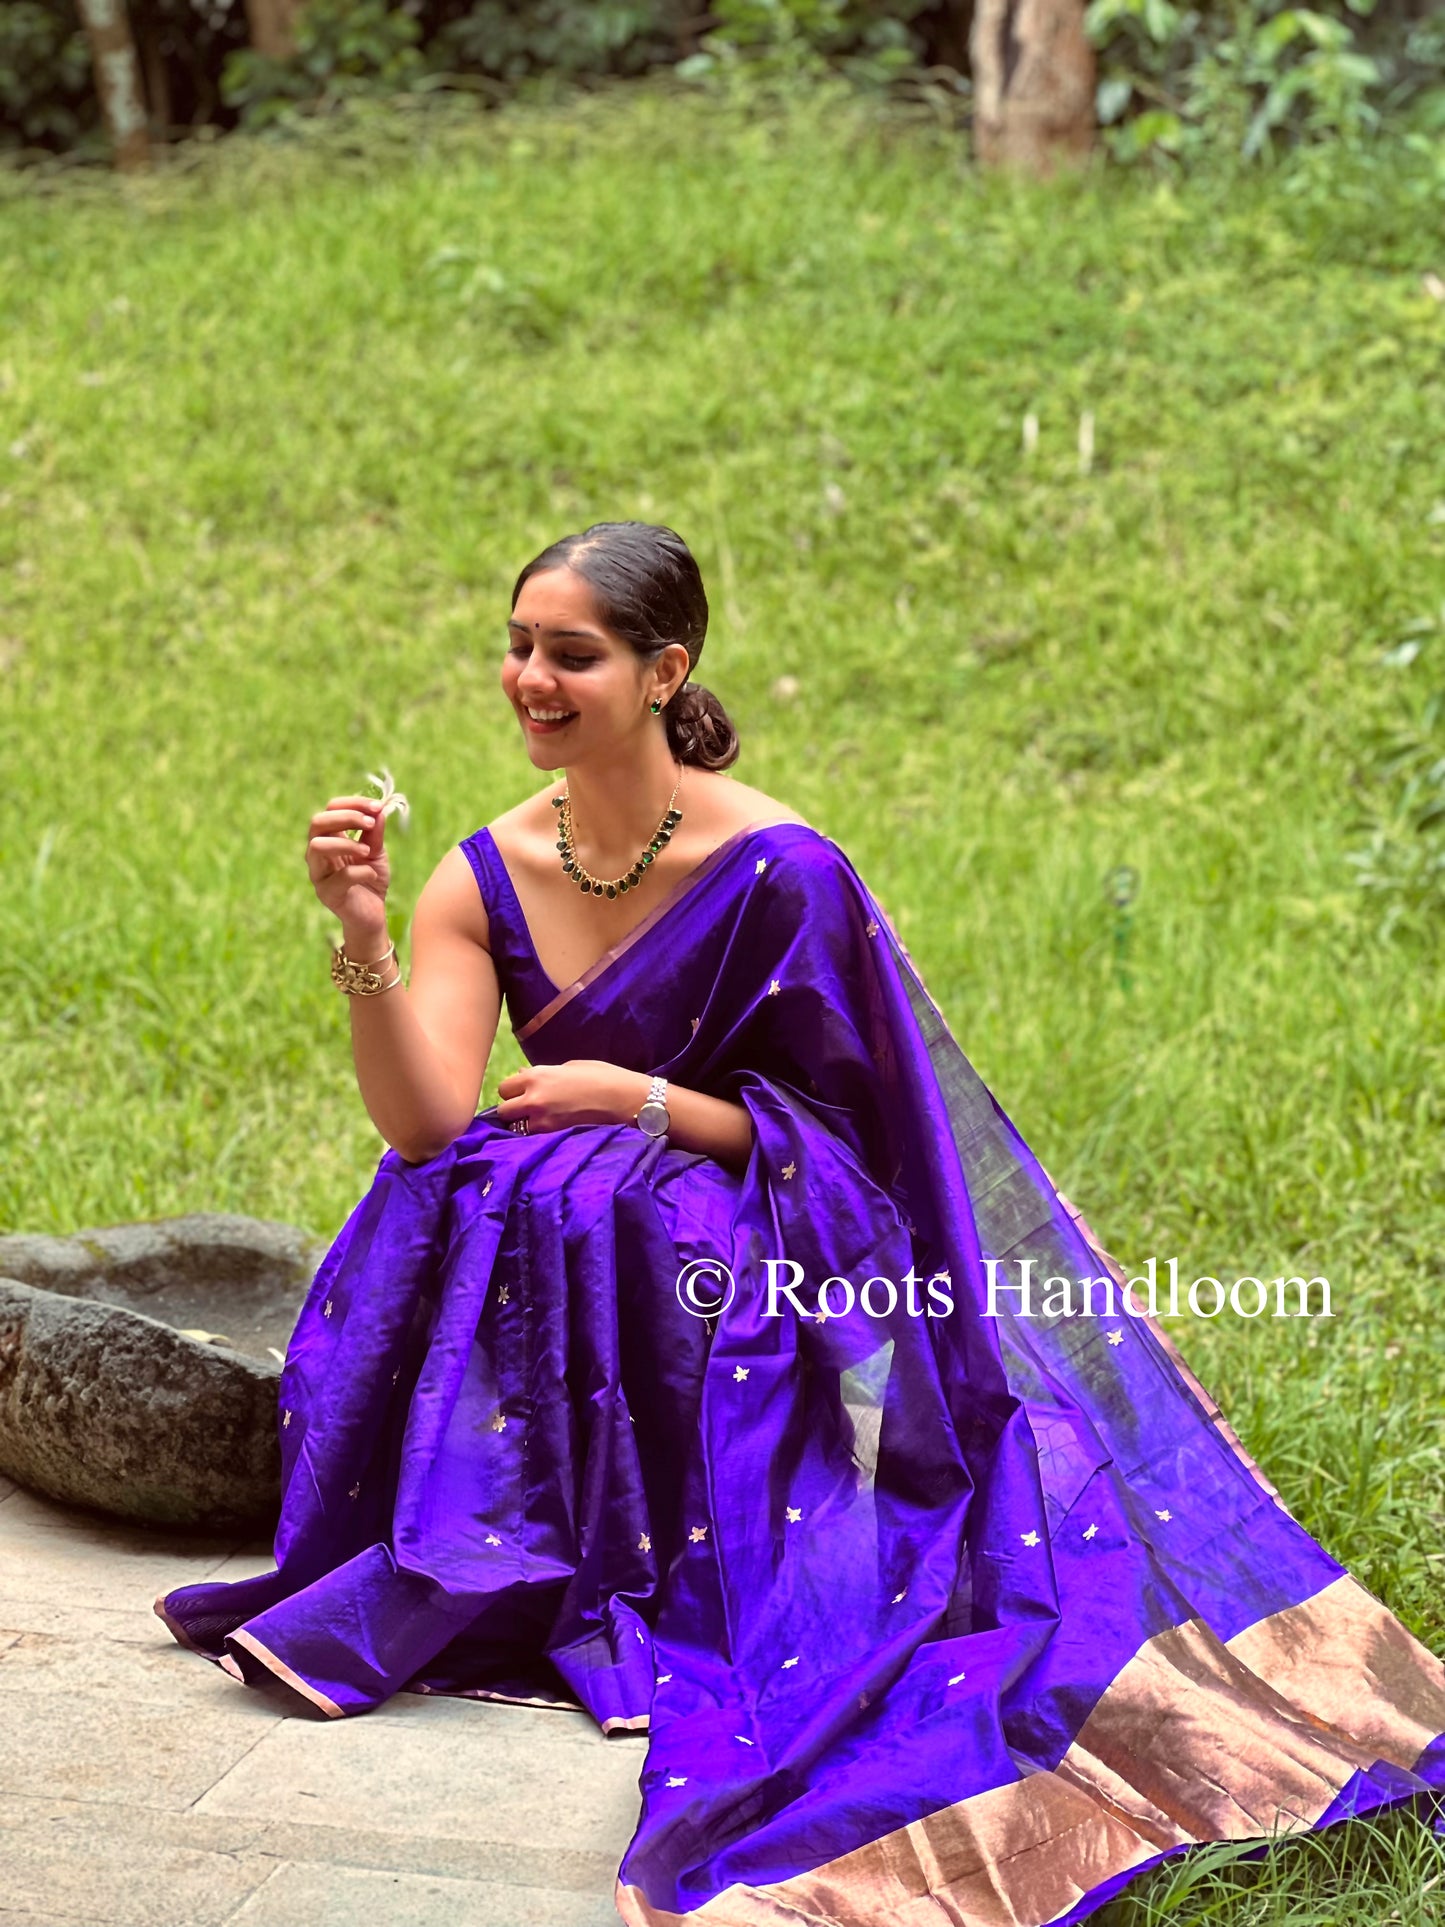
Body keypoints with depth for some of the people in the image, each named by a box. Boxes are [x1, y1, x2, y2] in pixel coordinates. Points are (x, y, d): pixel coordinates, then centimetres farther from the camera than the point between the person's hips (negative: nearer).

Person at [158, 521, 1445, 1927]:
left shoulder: (779, 872, -14)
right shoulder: (487, 878, 0)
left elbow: (835, 1137, -7)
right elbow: (423, 1123, -13)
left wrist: (638, 1101, -15)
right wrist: (363, 940, -26)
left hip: (762, 1273, -4)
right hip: (565, 1251, 4)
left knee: (590, 1203, -33)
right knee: (434, 1211, -26)